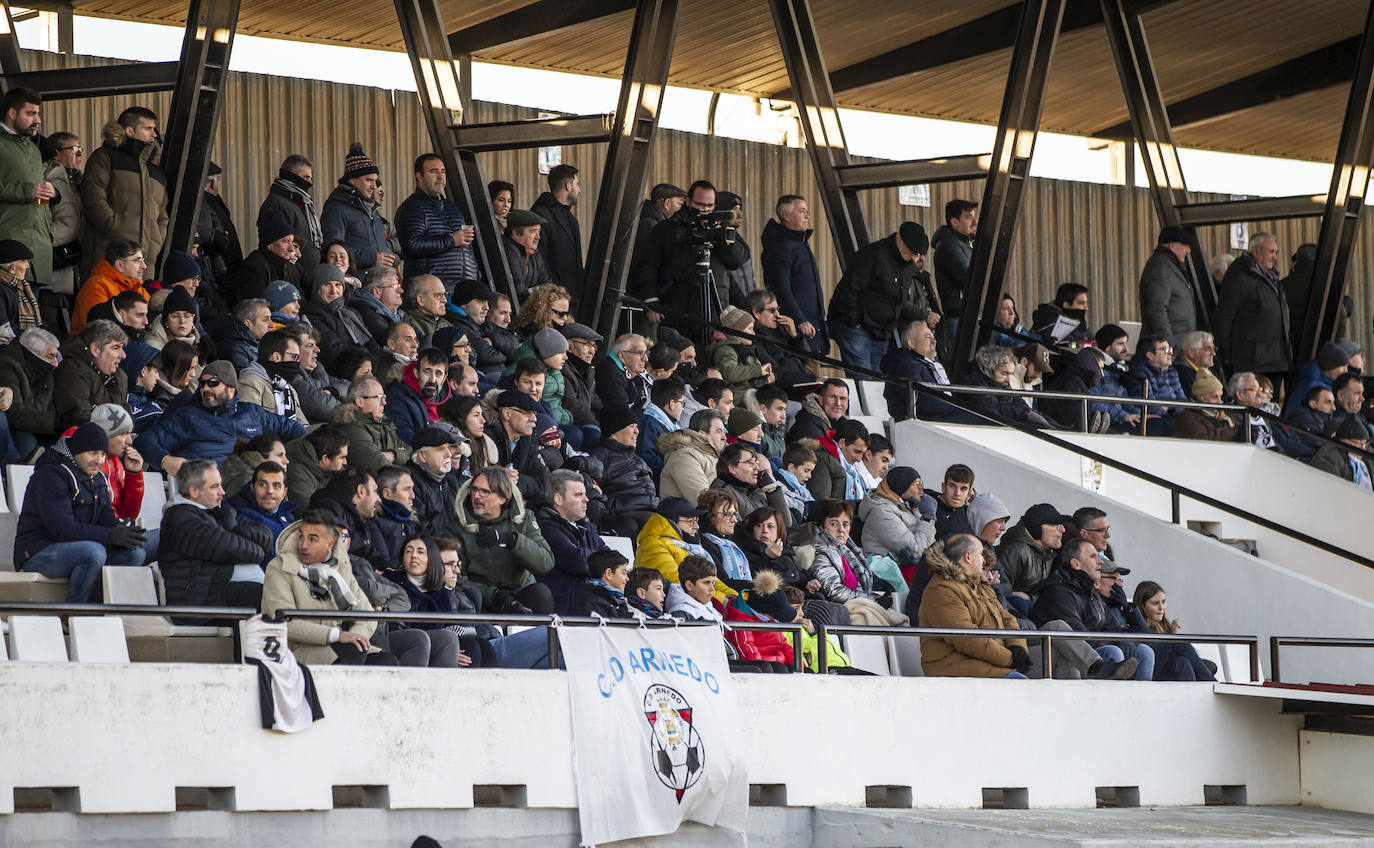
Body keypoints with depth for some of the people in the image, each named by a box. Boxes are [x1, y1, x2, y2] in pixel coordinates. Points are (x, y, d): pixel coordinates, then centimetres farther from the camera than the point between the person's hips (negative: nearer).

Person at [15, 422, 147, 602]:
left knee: (135, 552, -8)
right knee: (94, 552, -35)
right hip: (39, 552, -9)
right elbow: (62, 528, -23)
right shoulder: (51, 475, -14)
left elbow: (107, 518, 10)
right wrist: (112, 535, -27)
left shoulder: (97, 478, 15)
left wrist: (124, 533, -16)